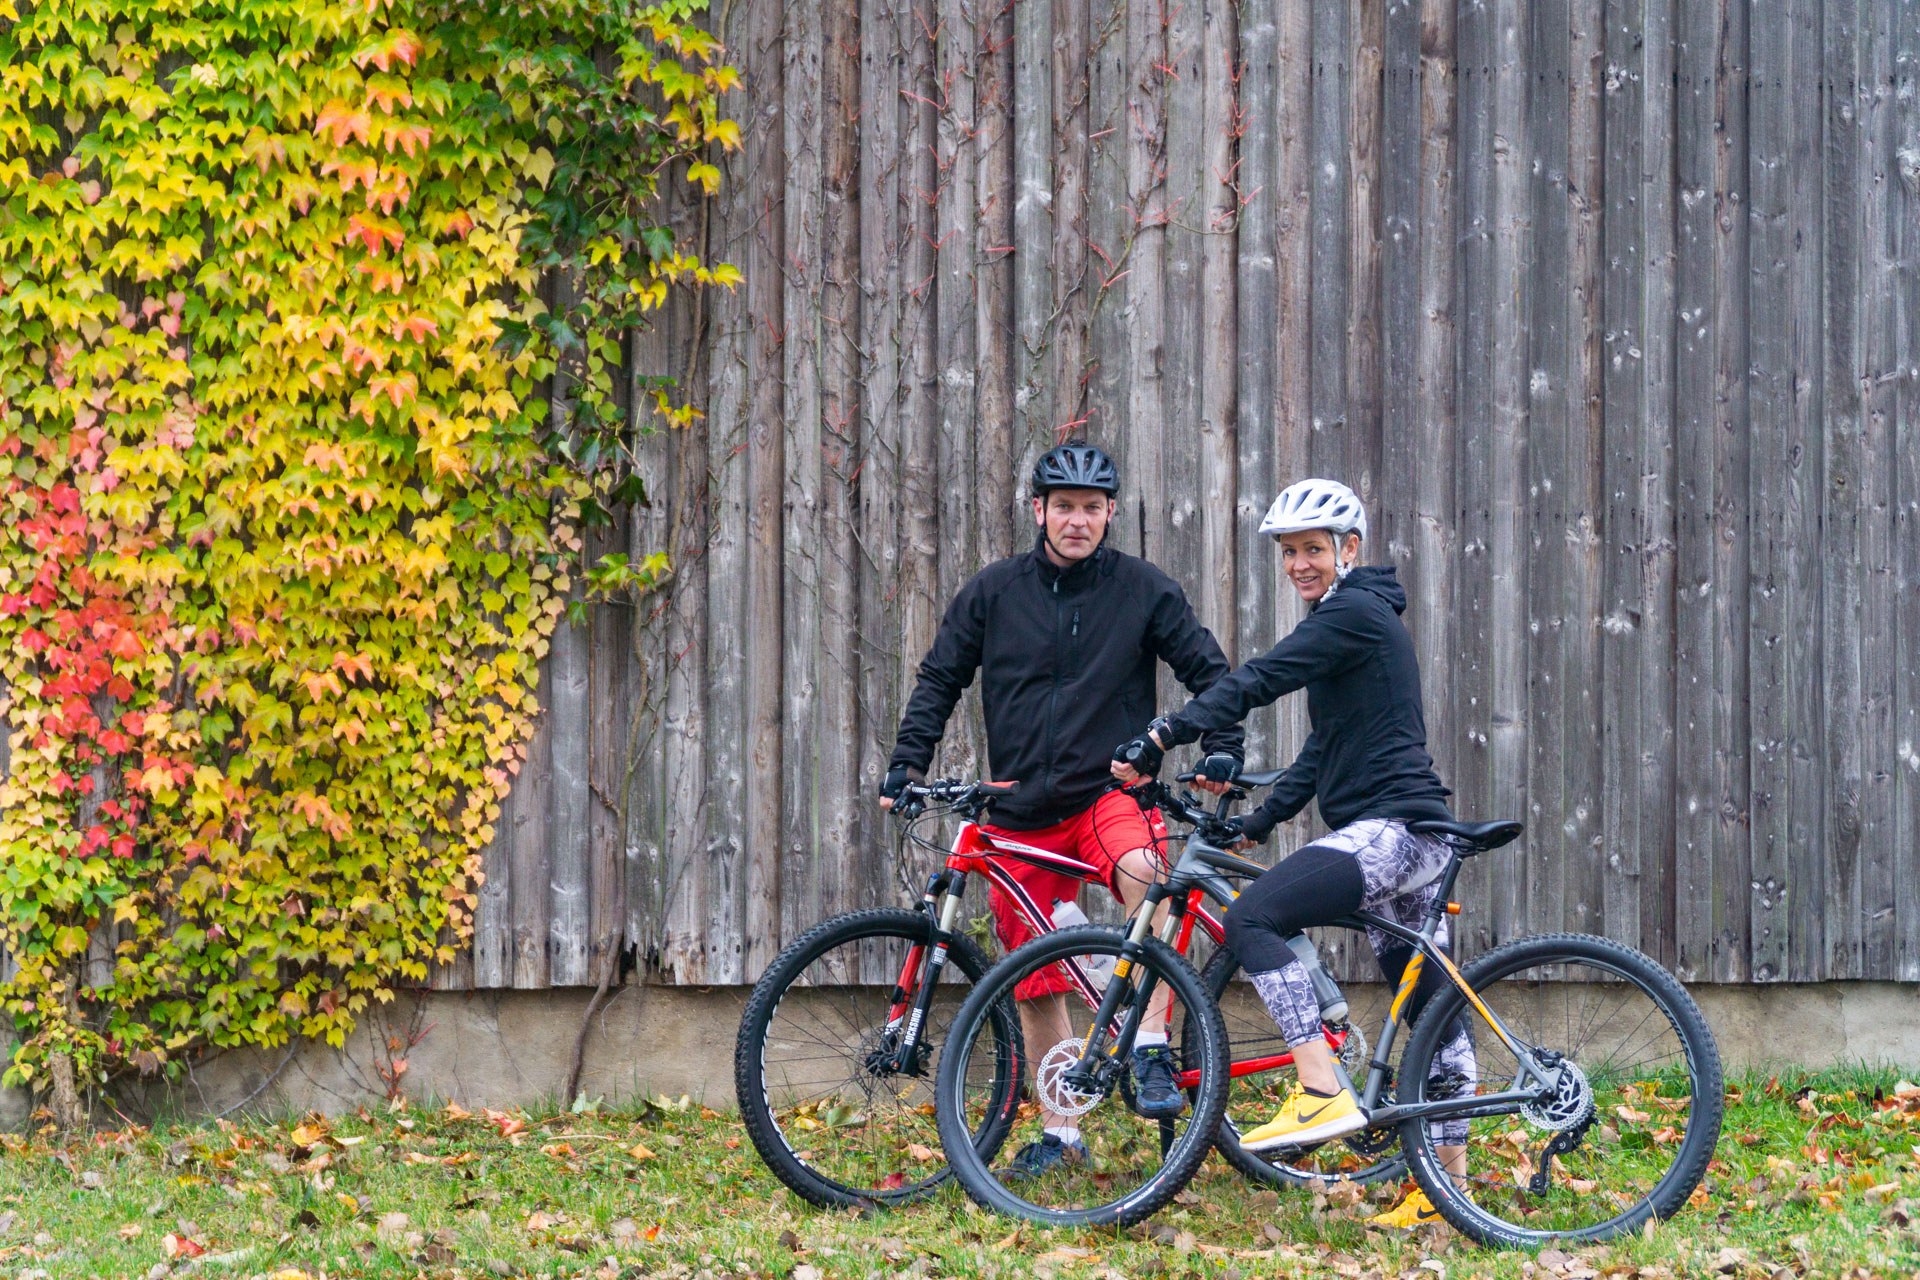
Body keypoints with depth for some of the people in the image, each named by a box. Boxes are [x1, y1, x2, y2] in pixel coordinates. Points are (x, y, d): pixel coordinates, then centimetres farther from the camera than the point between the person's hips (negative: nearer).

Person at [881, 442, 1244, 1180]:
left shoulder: (1143, 590, 1)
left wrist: (1221, 747, -10)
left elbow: (1208, 669, 5)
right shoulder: (995, 592, 4)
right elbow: (940, 678, 10)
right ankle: (1058, 1133, 19)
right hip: (1020, 811, 3)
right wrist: (907, 763, -1)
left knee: (1142, 869, -36)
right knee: (1036, 984, 5)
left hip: (1110, 792, -3)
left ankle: (1152, 1052, -27)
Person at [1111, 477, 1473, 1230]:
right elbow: (1326, 748, 25)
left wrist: (1162, 739, -23)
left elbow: (1257, 682, -19)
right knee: (1428, 1004, 12)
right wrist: (1261, 820, 18)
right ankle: (1449, 1180, 16)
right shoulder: (1356, 619, 23)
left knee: (1253, 916, -22)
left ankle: (1323, 1094, -27)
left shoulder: (1354, 615, -9)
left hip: (1391, 828, -11)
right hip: (1408, 833, 11)